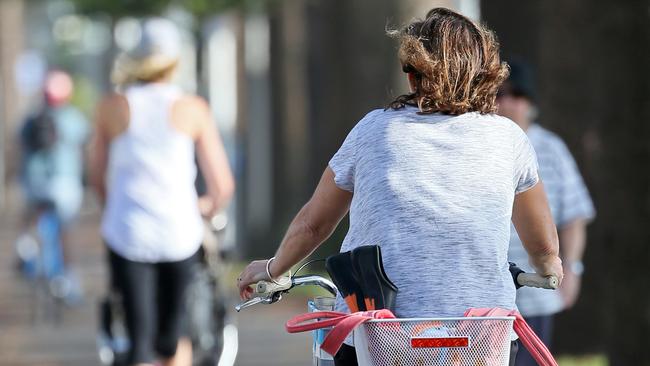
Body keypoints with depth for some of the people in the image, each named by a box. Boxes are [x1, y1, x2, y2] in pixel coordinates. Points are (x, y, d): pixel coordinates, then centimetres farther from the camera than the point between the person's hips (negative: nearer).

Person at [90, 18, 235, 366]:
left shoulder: (112, 107, 1)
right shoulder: (192, 109, -2)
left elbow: (99, 178, 11)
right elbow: (222, 185, -2)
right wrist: (208, 205, 20)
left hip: (128, 234, 0)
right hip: (179, 233, 0)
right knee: (174, 332, 20)